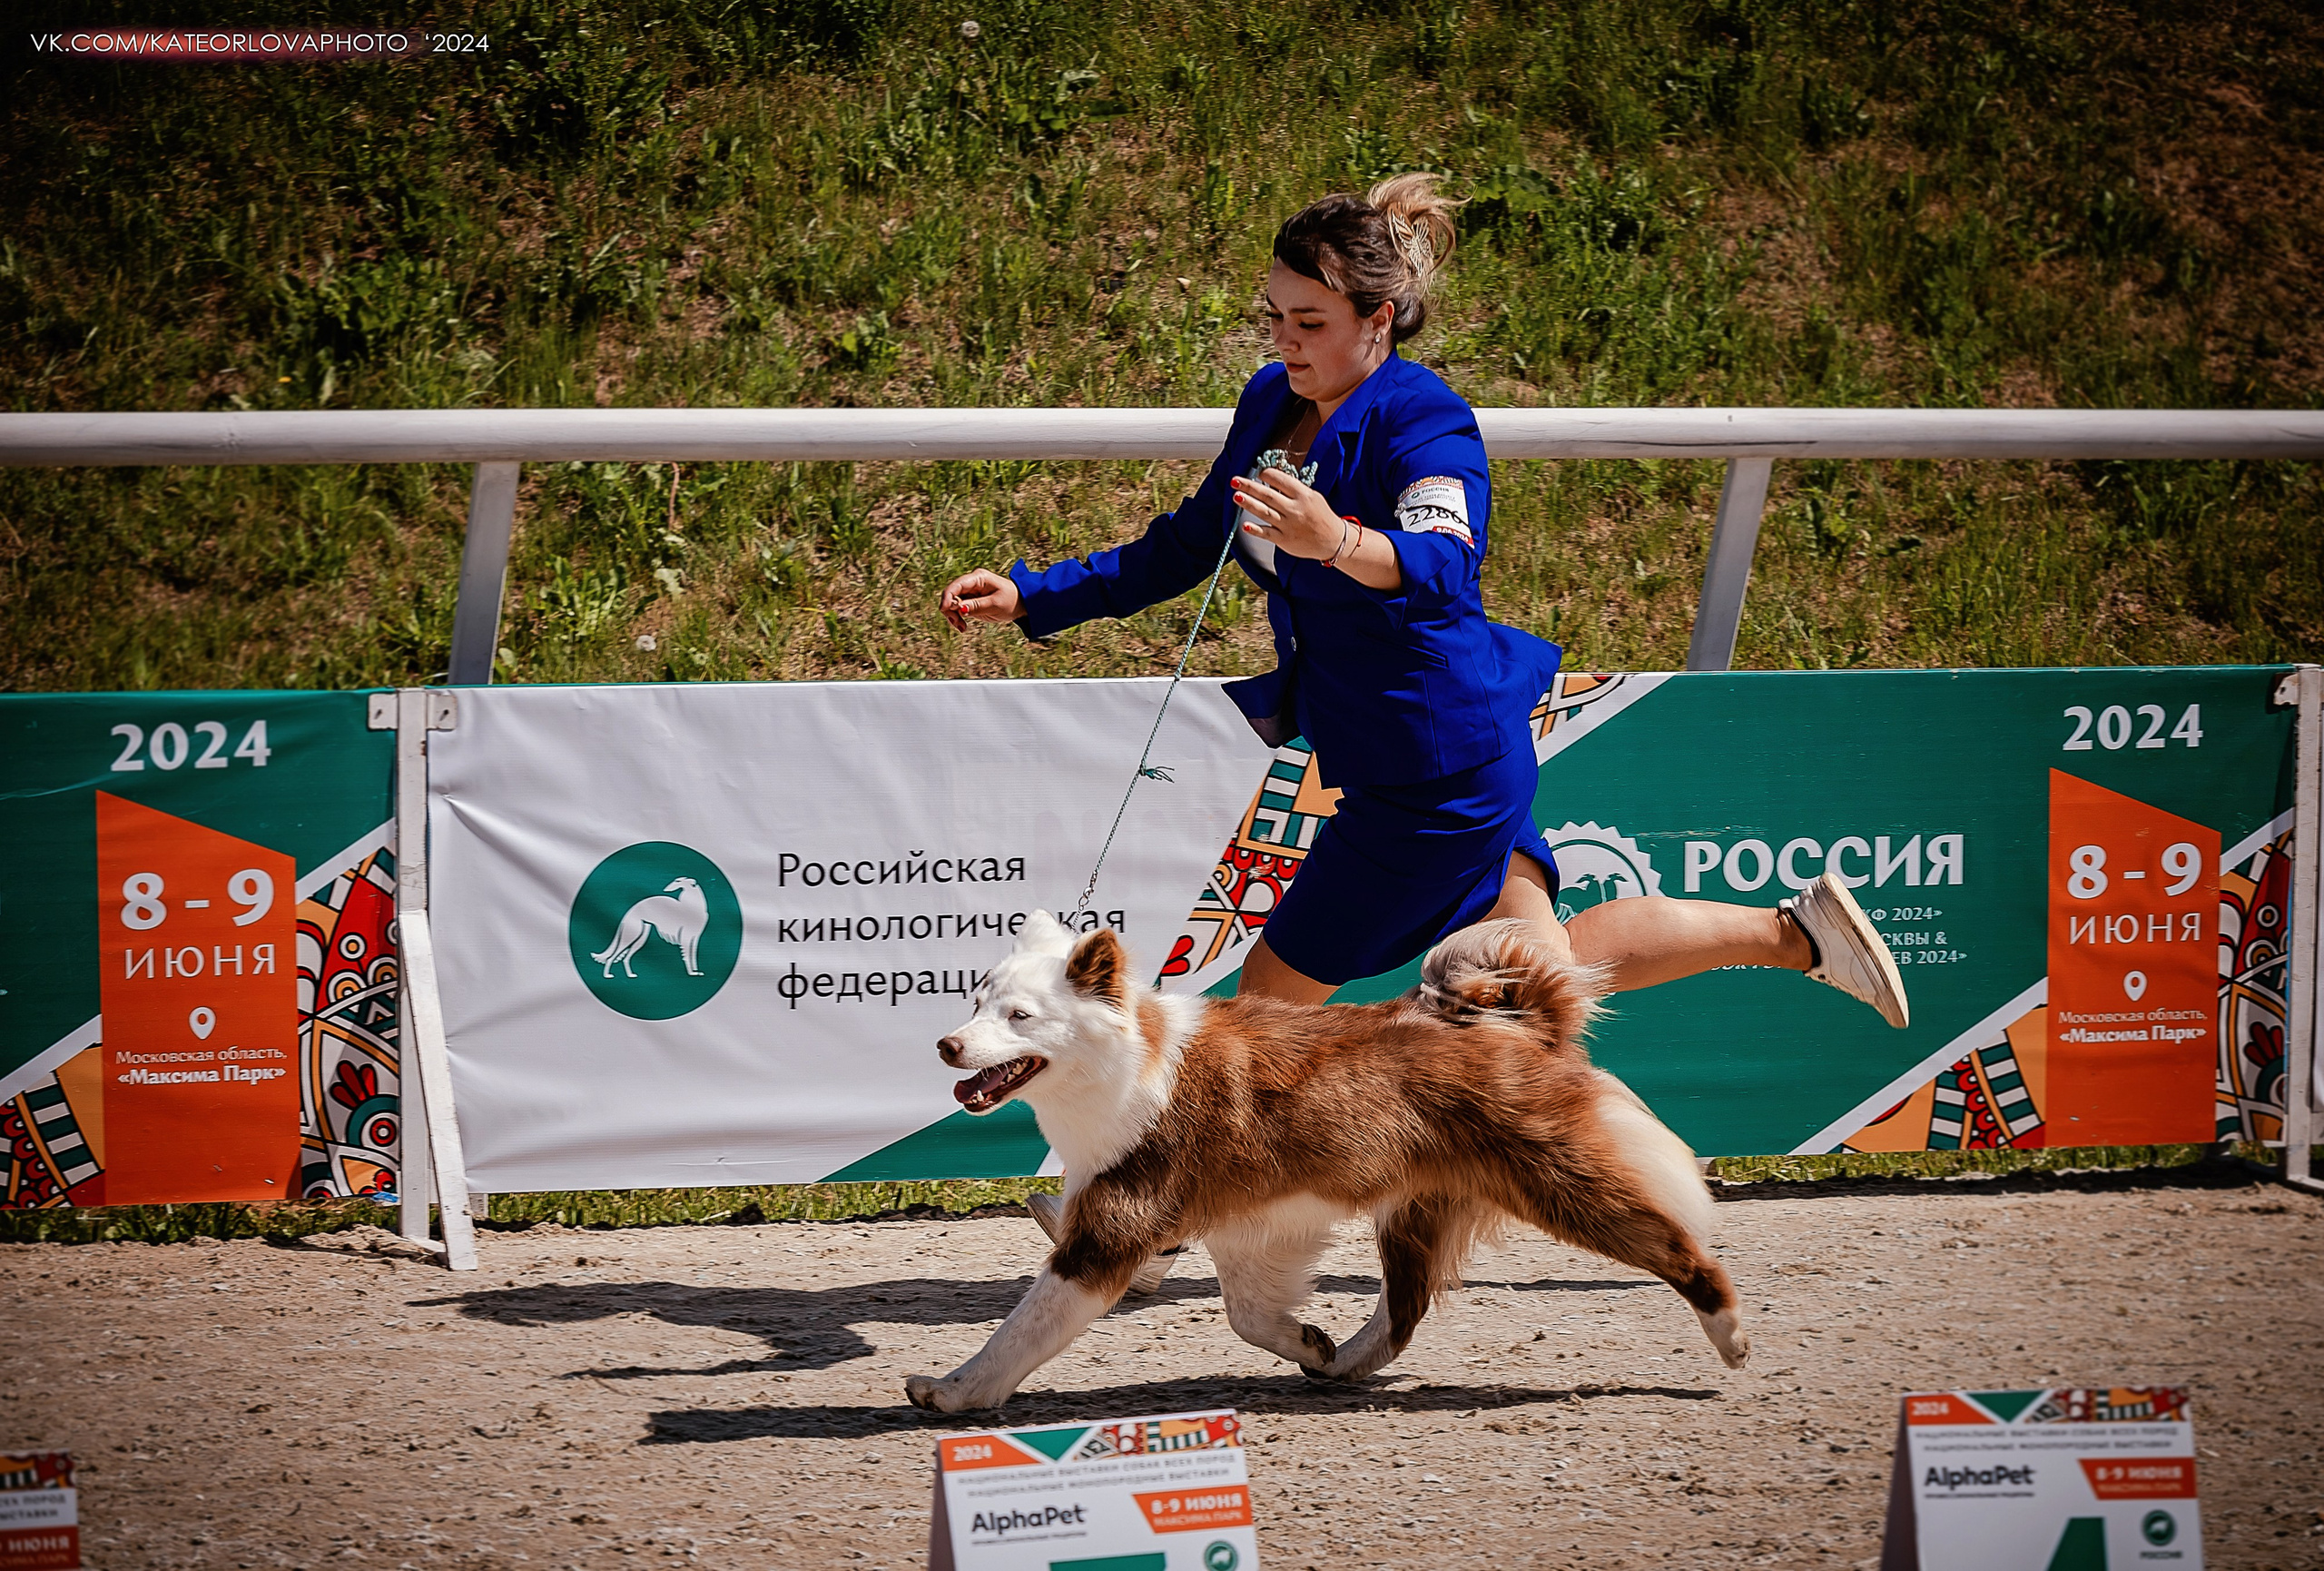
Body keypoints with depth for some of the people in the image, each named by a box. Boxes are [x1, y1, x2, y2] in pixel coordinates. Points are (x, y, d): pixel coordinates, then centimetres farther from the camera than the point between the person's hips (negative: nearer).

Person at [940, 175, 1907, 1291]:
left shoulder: (1424, 425, -22)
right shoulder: (1273, 406, 3)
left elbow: (1441, 570, -41)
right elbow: (1181, 551, 14)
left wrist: (1337, 542, -60)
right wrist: (1031, 598, 6)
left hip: (1434, 768, -9)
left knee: (1278, 989, -3)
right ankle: (1798, 931, 30)